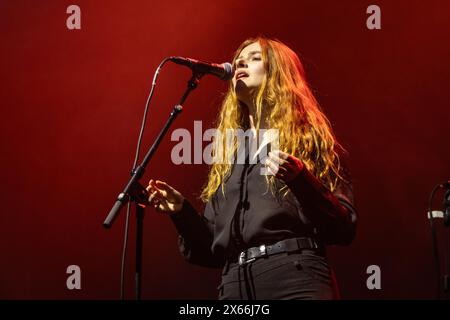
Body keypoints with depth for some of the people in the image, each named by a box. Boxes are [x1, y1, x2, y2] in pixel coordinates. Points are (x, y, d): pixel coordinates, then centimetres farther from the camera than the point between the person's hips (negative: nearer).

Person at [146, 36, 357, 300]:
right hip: (235, 284, 4)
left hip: (295, 277, -4)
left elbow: (344, 229, -1)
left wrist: (300, 179, -14)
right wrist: (182, 211, 5)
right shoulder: (228, 154, 22)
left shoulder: (310, 138, 10)